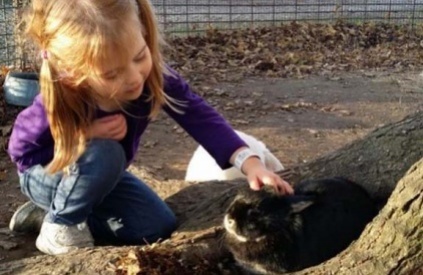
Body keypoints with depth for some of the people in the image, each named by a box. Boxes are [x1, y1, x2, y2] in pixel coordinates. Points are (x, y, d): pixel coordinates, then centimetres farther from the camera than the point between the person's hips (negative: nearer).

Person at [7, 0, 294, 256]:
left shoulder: (153, 74, -30)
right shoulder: (55, 103, -38)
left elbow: (200, 116, -29)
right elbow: (21, 149, -22)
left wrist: (249, 161, -42)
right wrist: (86, 136, -34)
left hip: (102, 177, 6)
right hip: (46, 174, -5)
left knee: (160, 227, -5)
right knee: (104, 154, -36)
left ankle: (51, 211, 7)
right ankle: (58, 227, -10)